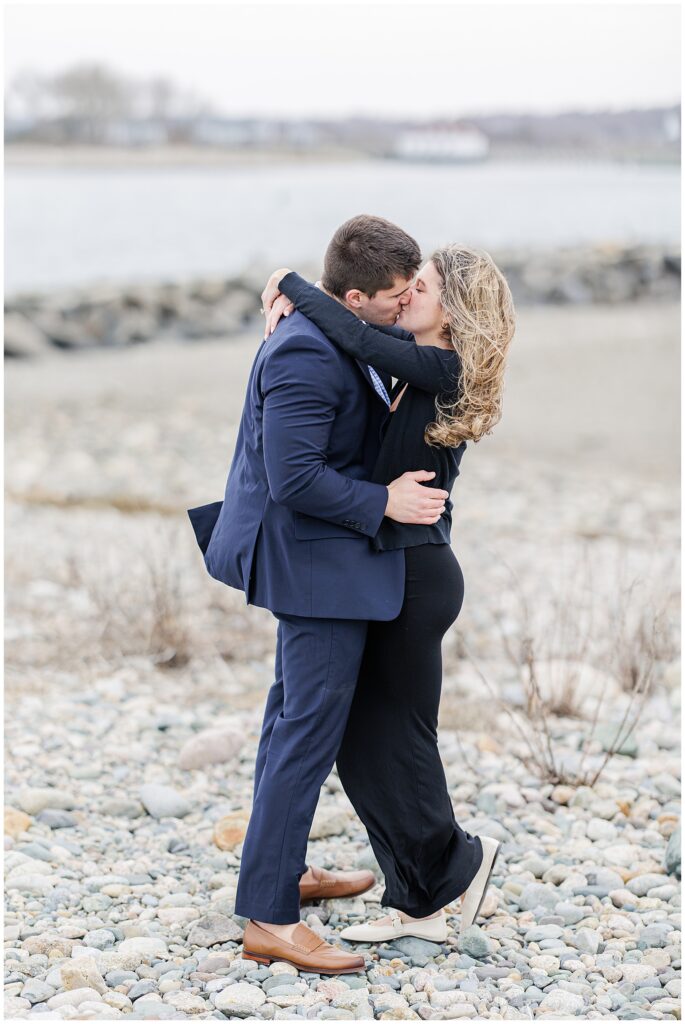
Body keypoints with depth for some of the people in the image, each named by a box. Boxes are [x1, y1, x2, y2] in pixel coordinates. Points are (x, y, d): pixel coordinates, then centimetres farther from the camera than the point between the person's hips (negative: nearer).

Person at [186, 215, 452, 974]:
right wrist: (383, 503, -20)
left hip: (312, 554, 11)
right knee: (311, 730, -8)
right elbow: (294, 478, -28)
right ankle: (267, 920, -4)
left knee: (295, 714, 21)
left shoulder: (338, 336, 6)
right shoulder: (308, 357, -25)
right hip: (318, 560, -11)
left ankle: (284, 869, 36)